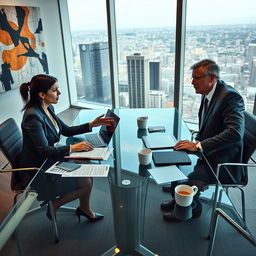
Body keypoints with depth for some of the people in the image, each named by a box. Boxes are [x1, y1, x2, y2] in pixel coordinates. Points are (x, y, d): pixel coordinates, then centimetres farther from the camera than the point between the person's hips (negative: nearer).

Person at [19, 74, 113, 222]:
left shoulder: (48, 108, 2)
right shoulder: (33, 117, -26)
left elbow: (66, 130, 10)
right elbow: (44, 150, -26)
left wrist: (92, 125, 1)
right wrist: (72, 148, -32)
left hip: (49, 160, 9)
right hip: (36, 171, -8)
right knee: (86, 183, -10)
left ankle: (85, 209, 21)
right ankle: (54, 205, 12)